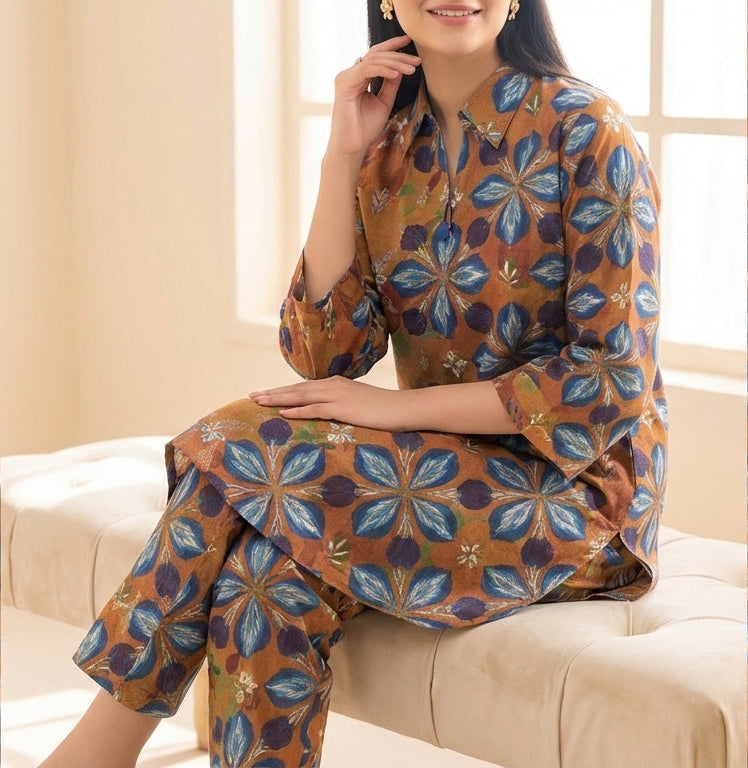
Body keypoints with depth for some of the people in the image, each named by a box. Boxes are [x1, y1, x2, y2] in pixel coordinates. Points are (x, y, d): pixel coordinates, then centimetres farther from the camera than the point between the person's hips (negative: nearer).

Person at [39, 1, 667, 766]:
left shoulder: (582, 131, -11)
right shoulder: (391, 145, 6)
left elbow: (616, 378, -15)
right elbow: (326, 356, -2)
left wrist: (400, 407, -18)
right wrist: (342, 158, -9)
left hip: (574, 492, -5)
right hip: (435, 466, 5)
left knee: (241, 452, -22)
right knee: (270, 575, -27)